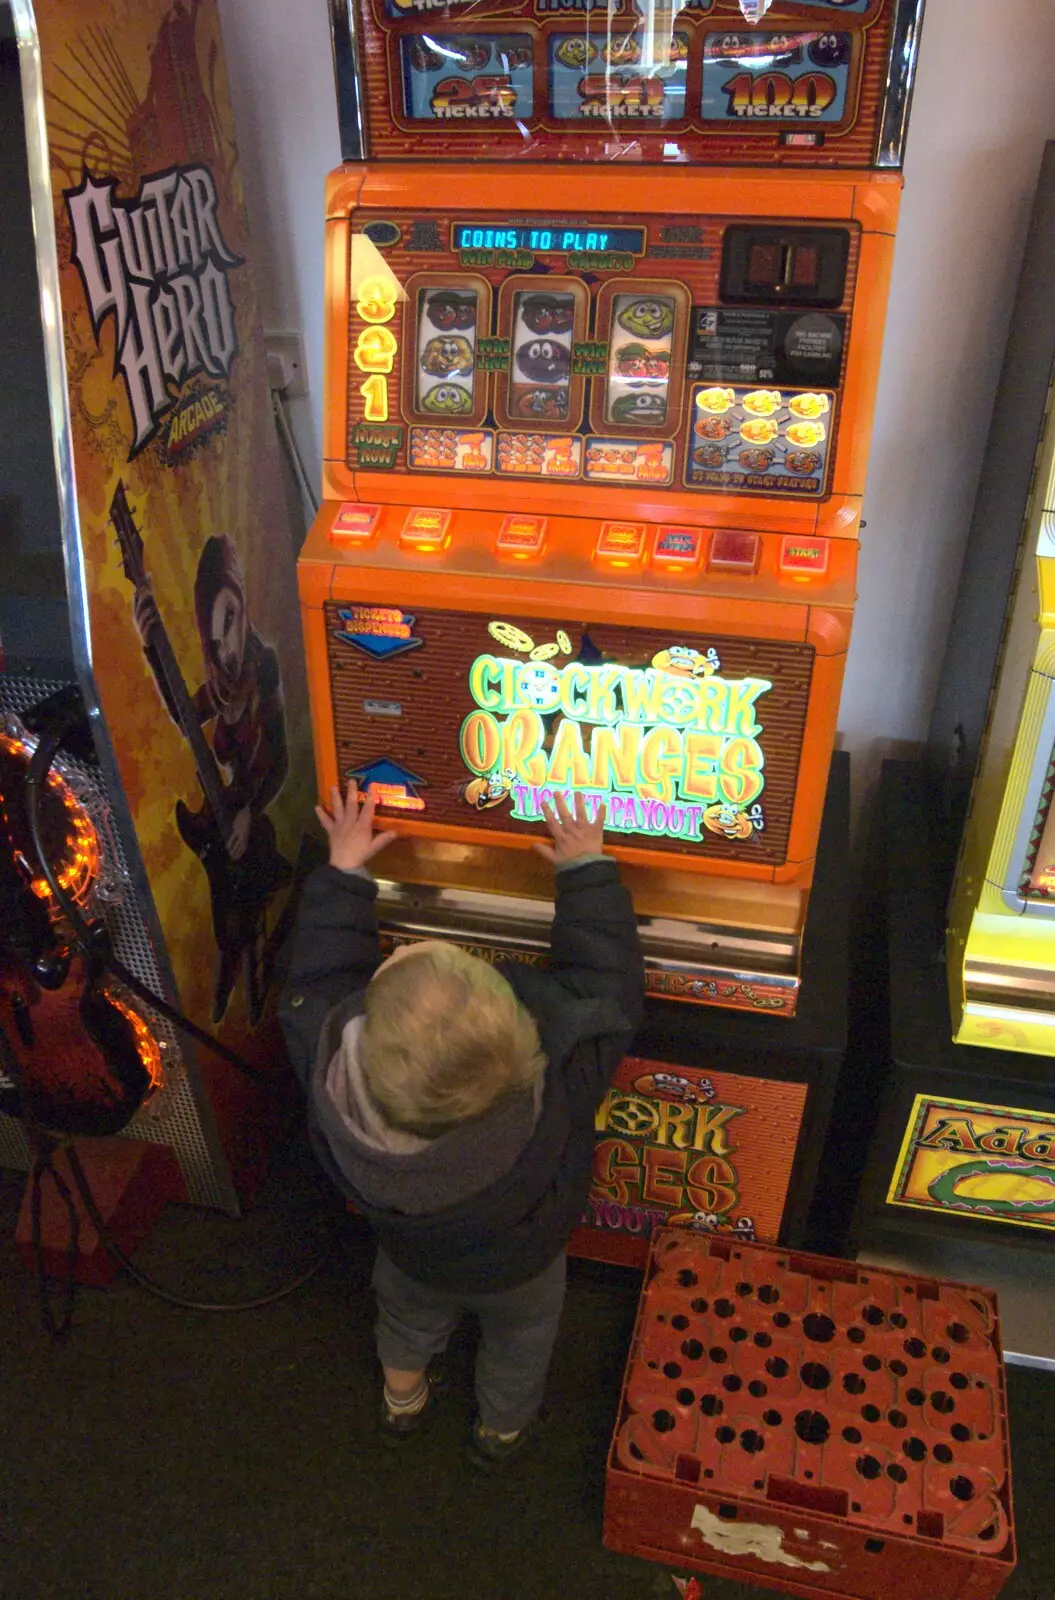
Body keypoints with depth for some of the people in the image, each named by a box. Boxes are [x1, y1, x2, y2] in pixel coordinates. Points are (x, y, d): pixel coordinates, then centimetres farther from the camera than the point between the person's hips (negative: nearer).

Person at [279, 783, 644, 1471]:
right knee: (518, 1340, 33)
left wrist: (343, 872, -12)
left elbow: (317, 981, -20)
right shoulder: (558, 1082, -48)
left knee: (408, 1317, 36)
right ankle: (500, 1433, 62)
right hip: (516, 1268, -2)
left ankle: (403, 1406, 66)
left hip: (409, 1253, 2)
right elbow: (606, 984, -31)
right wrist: (587, 868, -21)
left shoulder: (333, 1067, -42)